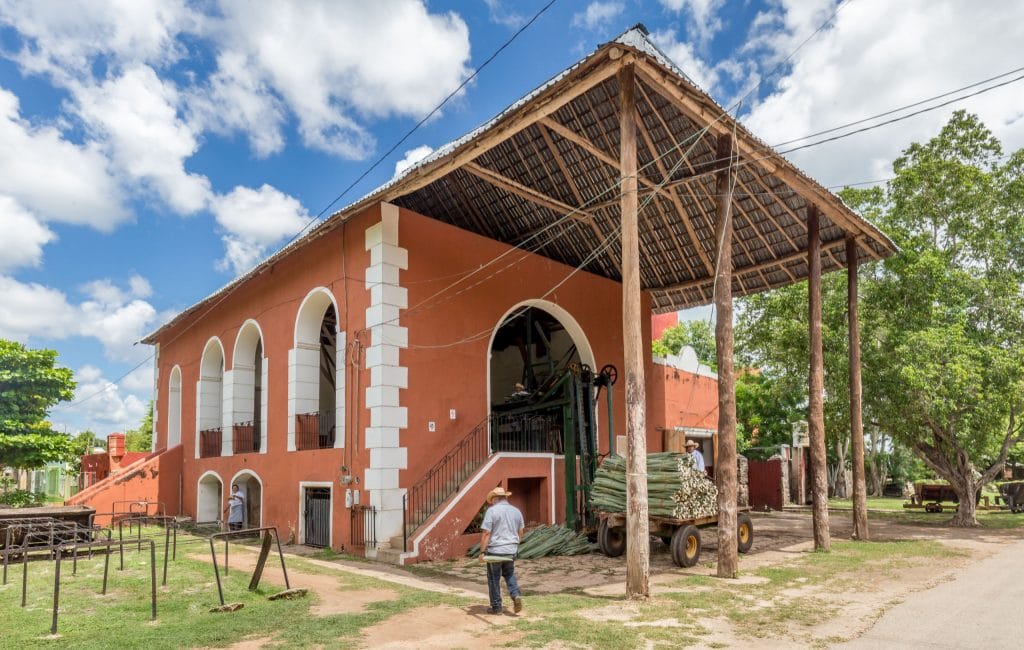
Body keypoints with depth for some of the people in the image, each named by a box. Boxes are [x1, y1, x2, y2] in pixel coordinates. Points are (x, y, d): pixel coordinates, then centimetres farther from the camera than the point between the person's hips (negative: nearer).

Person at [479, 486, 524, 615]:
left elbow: (486, 533, -15)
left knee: (494, 579, 10)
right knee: (509, 574, 23)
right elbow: (520, 532, 14)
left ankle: (496, 607, 16)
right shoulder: (516, 511, 6)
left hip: (495, 551, -5)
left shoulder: (492, 511, -11)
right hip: (512, 550, 5)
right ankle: (516, 595, 3)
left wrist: (482, 551, -11)